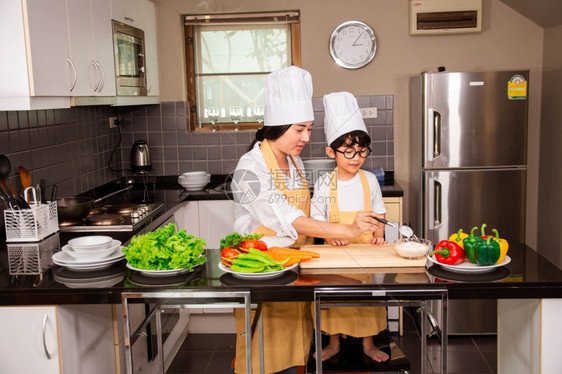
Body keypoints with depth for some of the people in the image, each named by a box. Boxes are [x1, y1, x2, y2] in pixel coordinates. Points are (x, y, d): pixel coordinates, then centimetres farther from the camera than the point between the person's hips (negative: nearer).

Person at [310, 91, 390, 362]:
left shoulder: (370, 180, -2)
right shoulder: (324, 183, -8)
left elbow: (379, 211, 8)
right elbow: (317, 217, -5)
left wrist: (379, 234, -8)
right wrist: (331, 235, -21)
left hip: (366, 247, 1)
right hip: (335, 248, -1)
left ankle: (368, 344, 30)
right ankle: (334, 343, 30)